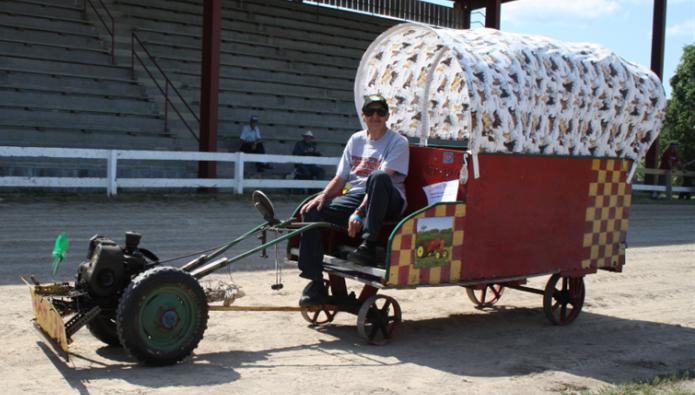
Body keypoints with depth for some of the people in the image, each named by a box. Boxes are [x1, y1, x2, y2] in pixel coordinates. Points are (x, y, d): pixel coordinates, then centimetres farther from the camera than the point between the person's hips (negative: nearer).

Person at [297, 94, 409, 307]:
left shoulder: (398, 142, -1)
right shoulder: (356, 140, 18)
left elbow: (382, 178, -16)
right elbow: (340, 178, 17)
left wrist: (359, 212, -26)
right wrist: (323, 196, -5)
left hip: (388, 202, -5)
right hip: (355, 196, 5)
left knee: (378, 177, -38)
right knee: (313, 212, -17)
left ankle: (368, 247, -32)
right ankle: (315, 283, -13)